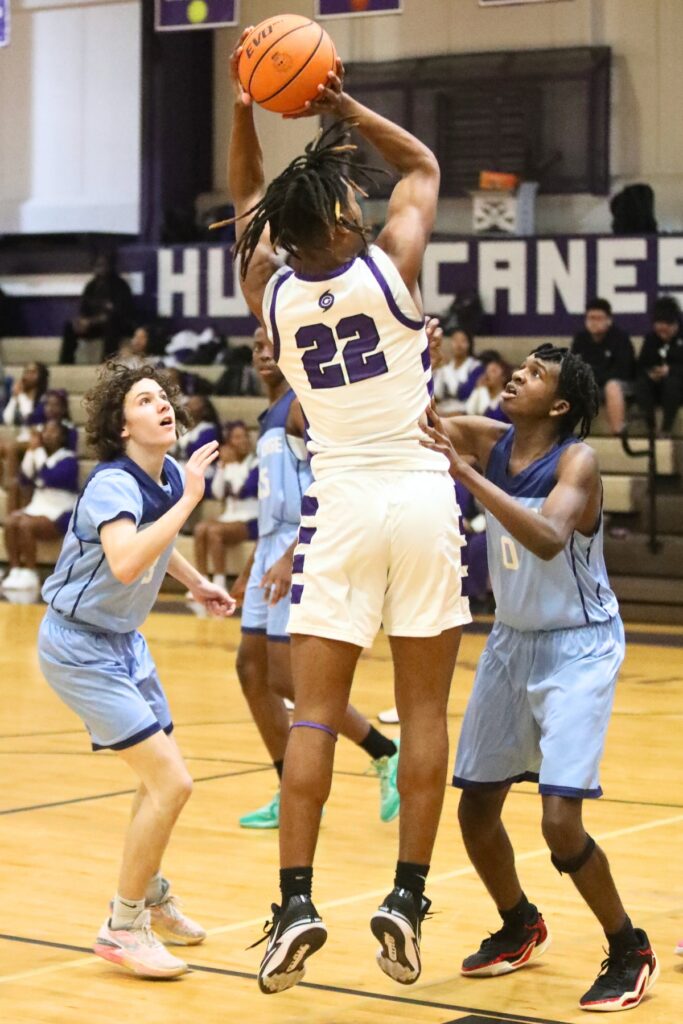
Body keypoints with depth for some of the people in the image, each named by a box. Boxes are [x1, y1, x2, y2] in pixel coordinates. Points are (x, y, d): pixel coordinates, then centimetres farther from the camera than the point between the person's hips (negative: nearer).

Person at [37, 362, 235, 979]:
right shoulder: (113, 484, -25)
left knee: (160, 780, 20)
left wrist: (197, 583, 24)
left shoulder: (169, 475, -1)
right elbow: (124, 562, -47)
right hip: (79, 646, -9)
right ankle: (123, 928, -1)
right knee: (170, 782, -15)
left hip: (123, 641, 9)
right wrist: (188, 500, -40)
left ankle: (151, 898, 44)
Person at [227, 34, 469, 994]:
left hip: (340, 504, 2)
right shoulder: (391, 261, -7)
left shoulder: (271, 291, 0)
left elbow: (248, 207, 22)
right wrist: (344, 107, 7)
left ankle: (296, 904, -5)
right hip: (421, 495, -2)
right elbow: (425, 165, 12)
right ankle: (406, 898, 4)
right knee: (424, 709, 5)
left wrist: (244, 112, 12)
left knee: (315, 713, 3)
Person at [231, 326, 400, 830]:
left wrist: (291, 558, -29)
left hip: (302, 550, -10)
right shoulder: (274, 414, 18)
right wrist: (253, 568, 27)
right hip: (273, 545, 10)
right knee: (252, 666, 8)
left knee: (286, 676, -10)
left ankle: (387, 753, 3)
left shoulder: (308, 403, -11)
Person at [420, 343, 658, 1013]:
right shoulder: (489, 442, -2)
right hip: (511, 640, 7)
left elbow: (549, 538, -38)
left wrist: (464, 472, -43)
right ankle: (521, 930, 35)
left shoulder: (577, 459, -20)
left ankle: (631, 952, 5)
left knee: (560, 821, -16)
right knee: (475, 808, 9)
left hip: (578, 648, -6)